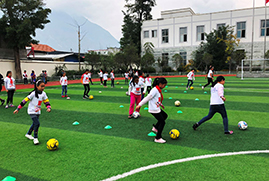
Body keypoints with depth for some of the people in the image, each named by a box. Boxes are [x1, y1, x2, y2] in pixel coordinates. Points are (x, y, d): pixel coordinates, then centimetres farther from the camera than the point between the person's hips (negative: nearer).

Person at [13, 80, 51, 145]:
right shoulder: (33, 93, -19)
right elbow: (25, 100, -16)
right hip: (32, 111, -7)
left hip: (38, 111, 7)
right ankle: (35, 138, 1)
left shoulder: (43, 94, -3)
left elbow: (46, 101, 5)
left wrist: (48, 108, -14)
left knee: (35, 123, 19)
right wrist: (18, 109, -14)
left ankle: (28, 134, 44)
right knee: (37, 123, -15)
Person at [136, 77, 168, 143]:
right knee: (162, 122, -1)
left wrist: (160, 104, 30)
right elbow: (148, 98, -23)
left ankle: (155, 128, 33)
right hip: (154, 110, -10)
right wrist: (140, 105, -23)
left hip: (157, 109, 10)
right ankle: (158, 138, 9)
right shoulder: (155, 90, -21)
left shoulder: (158, 90, 9)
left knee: (165, 116, 25)